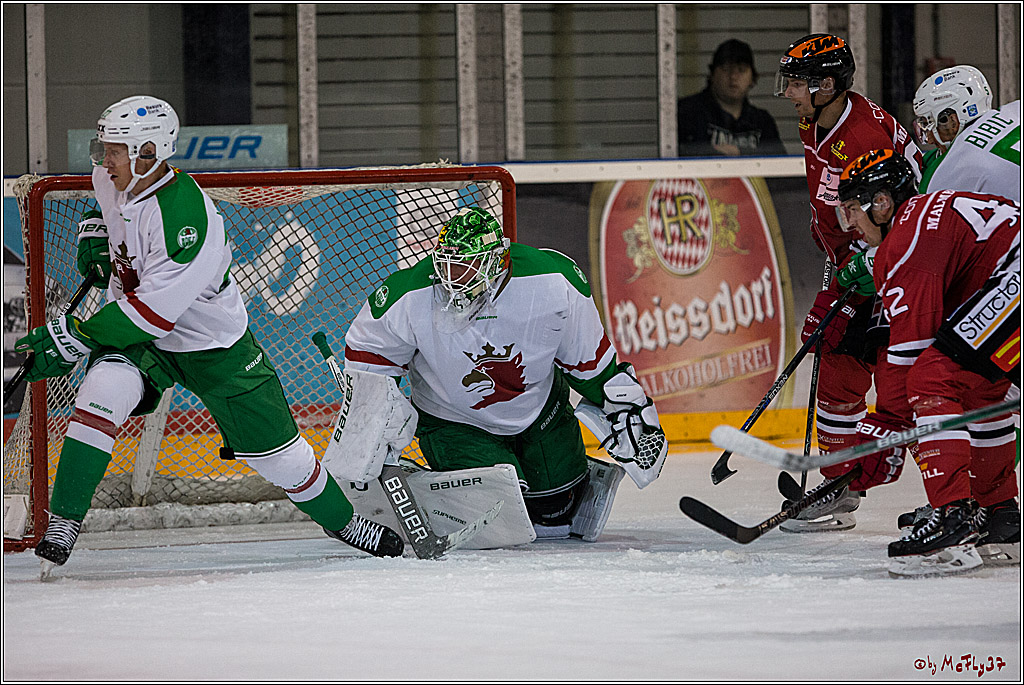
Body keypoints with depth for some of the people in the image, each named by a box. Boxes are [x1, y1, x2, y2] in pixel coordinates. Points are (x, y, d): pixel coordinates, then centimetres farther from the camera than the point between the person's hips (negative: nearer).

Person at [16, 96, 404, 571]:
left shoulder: (185, 219, -34)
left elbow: (153, 313, -34)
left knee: (276, 454, 3)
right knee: (105, 389, -28)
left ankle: (340, 519, 31)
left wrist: (72, 338, -32)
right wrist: (94, 232, 1)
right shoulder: (112, 180, -10)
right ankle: (63, 521, -25)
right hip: (135, 336, 5)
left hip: (213, 345, -4)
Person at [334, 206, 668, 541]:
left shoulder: (554, 284, -26)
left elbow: (588, 359, -8)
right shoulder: (410, 298, -28)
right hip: (453, 422, -2)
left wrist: (626, 412, -2)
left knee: (558, 514, 8)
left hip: (539, 411, 2)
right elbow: (369, 356, -9)